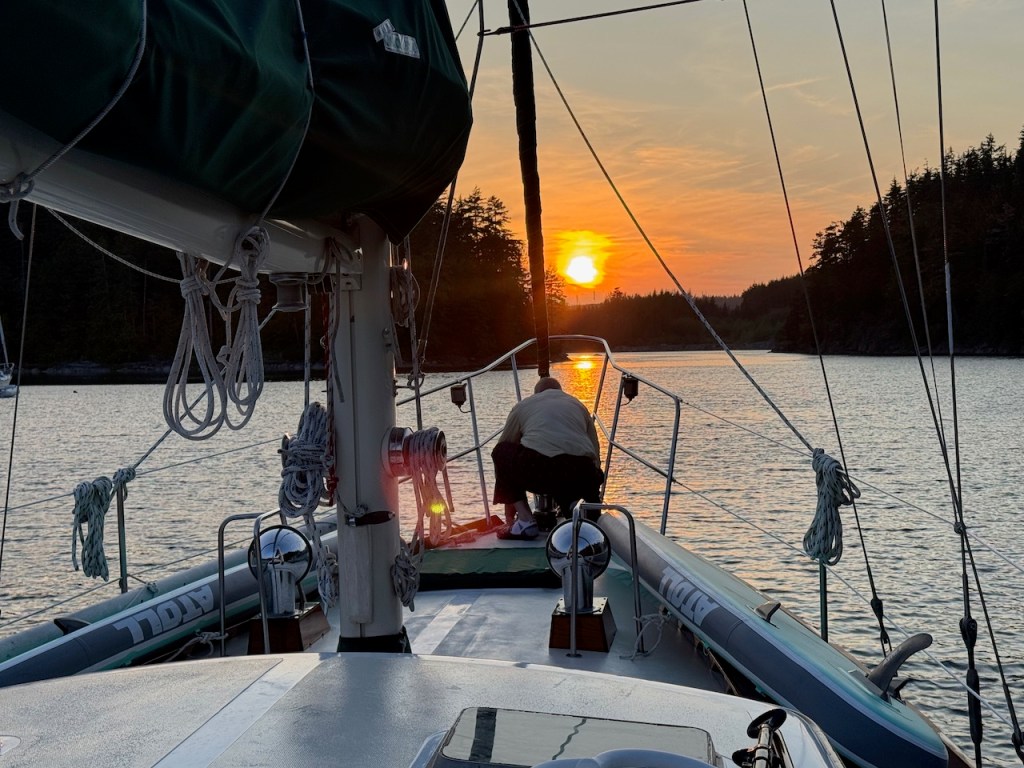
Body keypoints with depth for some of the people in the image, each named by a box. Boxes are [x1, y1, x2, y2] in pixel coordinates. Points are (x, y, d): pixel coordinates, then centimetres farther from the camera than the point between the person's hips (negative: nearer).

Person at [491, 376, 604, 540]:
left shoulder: (522, 405, 28)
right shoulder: (578, 405, 33)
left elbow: (505, 446, 34)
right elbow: (595, 452, 35)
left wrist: (510, 500, 44)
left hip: (538, 468, -3)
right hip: (582, 478, 3)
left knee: (501, 452, 24)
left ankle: (525, 521, 11)